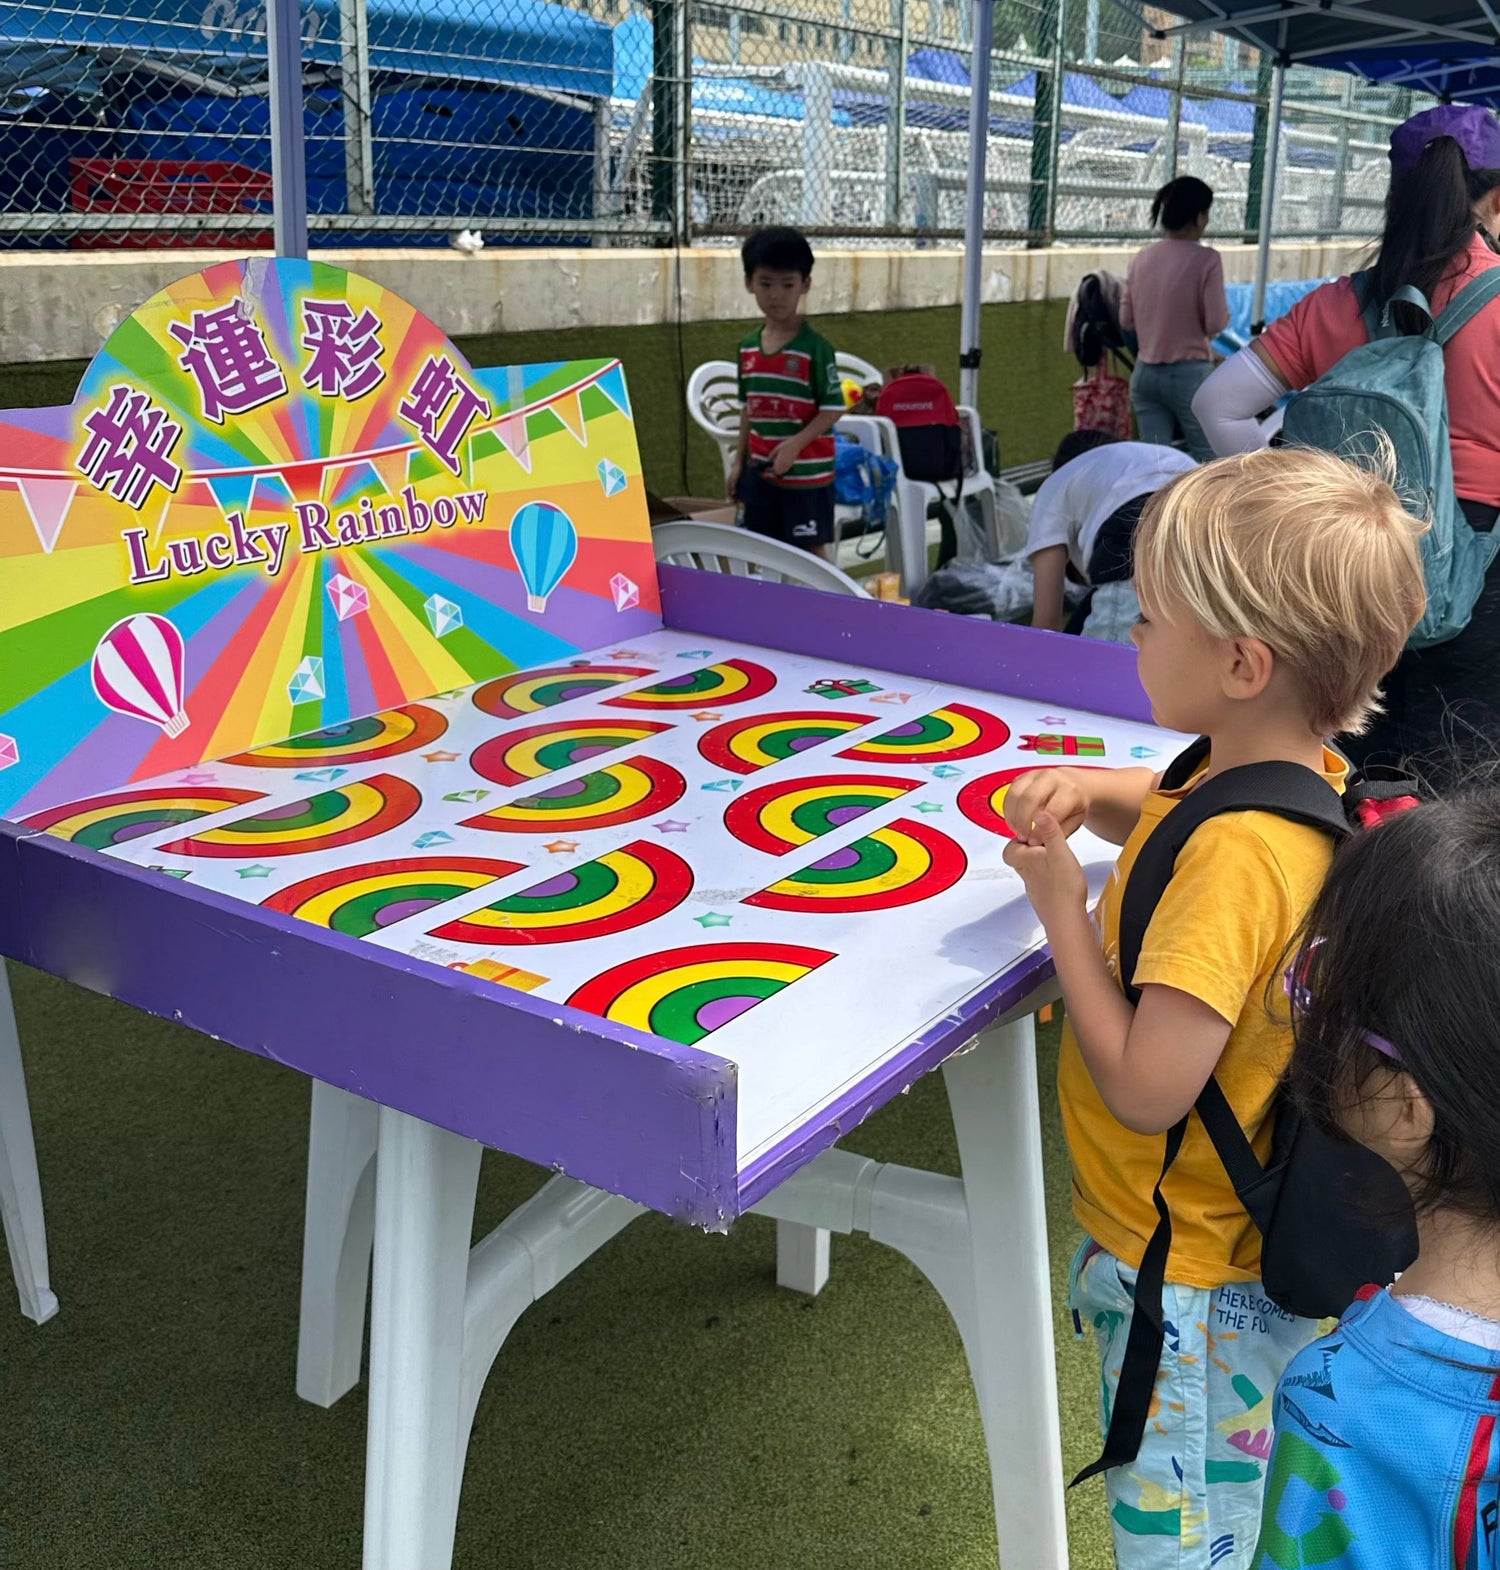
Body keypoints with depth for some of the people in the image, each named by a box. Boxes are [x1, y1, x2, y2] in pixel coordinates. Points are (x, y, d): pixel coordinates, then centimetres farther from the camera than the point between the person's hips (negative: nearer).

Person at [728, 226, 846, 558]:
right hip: (761, 471, 6)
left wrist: (795, 444, -23)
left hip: (806, 473, -6)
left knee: (810, 552, 3)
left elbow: (833, 408, -12)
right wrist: (739, 461, 13)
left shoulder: (815, 347, -12)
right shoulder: (748, 347, 6)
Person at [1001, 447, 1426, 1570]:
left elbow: (1146, 1087, -31)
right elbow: (1179, 815, 19)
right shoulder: (1303, 776, -3)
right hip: (1245, 1243, 9)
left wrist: (1063, 908, -21)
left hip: (1184, 1281, -9)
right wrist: (1094, 791, -2)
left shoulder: (1236, 858, -32)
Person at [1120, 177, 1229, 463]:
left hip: (1145, 373, 5)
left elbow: (1126, 320, 10)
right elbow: (1216, 323, -13)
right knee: (1210, 462, 7)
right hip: (1190, 374, -5)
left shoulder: (1141, 258, 4)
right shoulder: (1206, 258, -11)